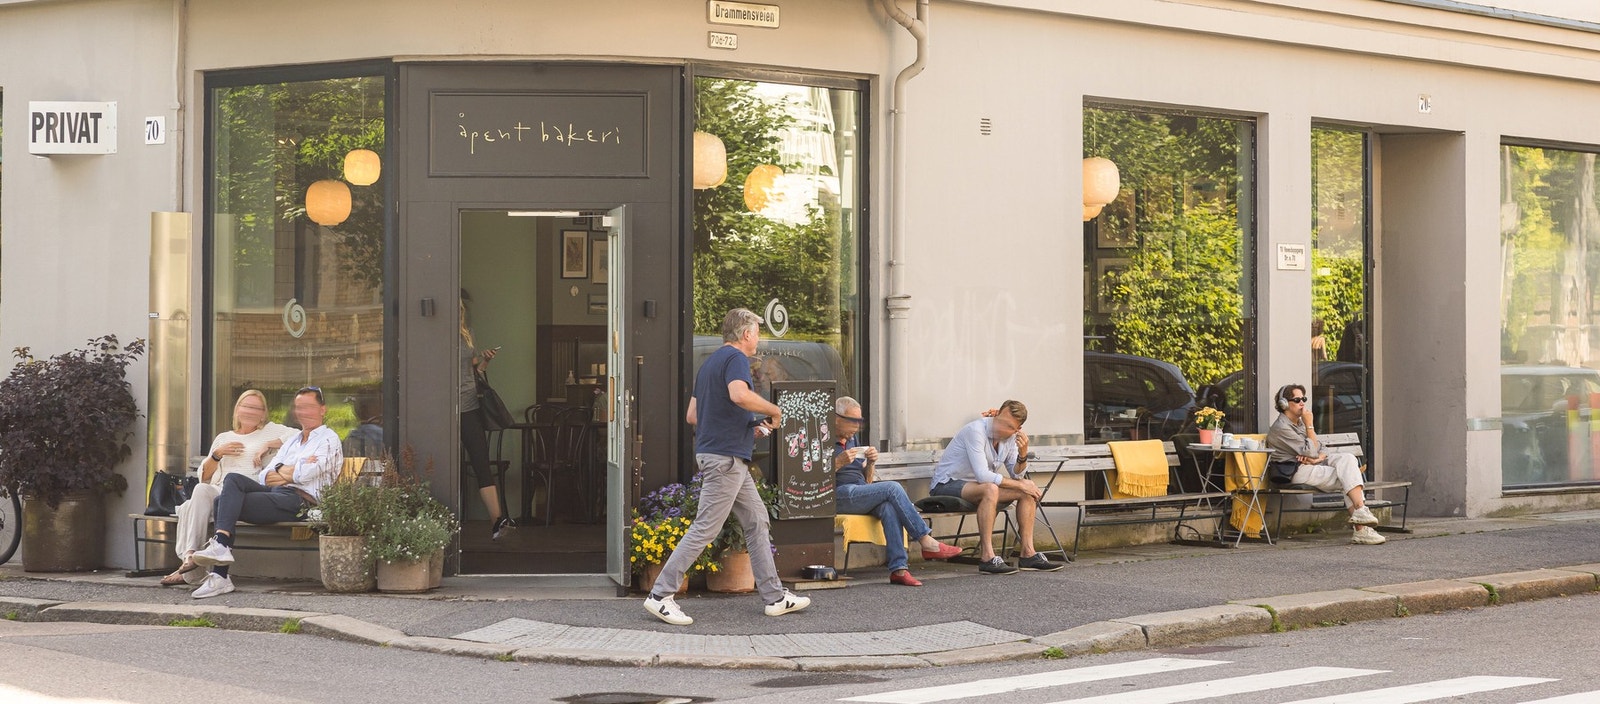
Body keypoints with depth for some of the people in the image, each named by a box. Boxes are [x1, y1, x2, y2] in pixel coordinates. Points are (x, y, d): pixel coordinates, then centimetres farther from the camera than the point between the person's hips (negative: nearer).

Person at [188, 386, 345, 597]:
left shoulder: (328, 439, 8)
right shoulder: (292, 441, 32)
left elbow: (307, 474, -9)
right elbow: (264, 477, 19)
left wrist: (280, 472, 8)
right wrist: (292, 471, 1)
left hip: (298, 499, -7)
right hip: (275, 493, 7)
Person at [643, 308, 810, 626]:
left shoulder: (710, 362, 19)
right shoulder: (736, 358, -10)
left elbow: (693, 416, 21)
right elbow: (739, 394, -32)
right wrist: (774, 411, -15)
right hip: (726, 456, -11)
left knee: (757, 522, 13)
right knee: (706, 527, -9)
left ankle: (774, 596, 15)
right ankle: (660, 595, -9)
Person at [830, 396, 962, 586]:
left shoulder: (852, 440, 23)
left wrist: (870, 463, 4)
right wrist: (839, 463, -18)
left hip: (861, 493, 7)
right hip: (840, 495, -7)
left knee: (889, 506, -28)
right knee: (892, 488, -23)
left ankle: (898, 568, -36)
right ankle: (926, 542, -20)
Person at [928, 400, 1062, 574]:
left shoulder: (1010, 437, 1)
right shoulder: (976, 430, -24)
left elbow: (1017, 476, 5)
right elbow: (983, 475, -30)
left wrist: (1023, 454, -16)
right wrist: (1020, 485, -23)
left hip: (975, 485, 9)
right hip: (946, 485, -9)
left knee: (1029, 491, -3)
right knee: (990, 489, -37)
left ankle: (1028, 554, -4)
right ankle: (987, 558, -36)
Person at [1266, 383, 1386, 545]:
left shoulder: (1300, 422, 18)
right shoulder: (1281, 428, -11)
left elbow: (1321, 450, 15)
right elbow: (1311, 451, -16)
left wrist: (1316, 457, -9)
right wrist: (1310, 425, -12)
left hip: (1311, 466, 8)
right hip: (1296, 472, -8)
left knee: (1347, 458, -16)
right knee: (1347, 478, -19)